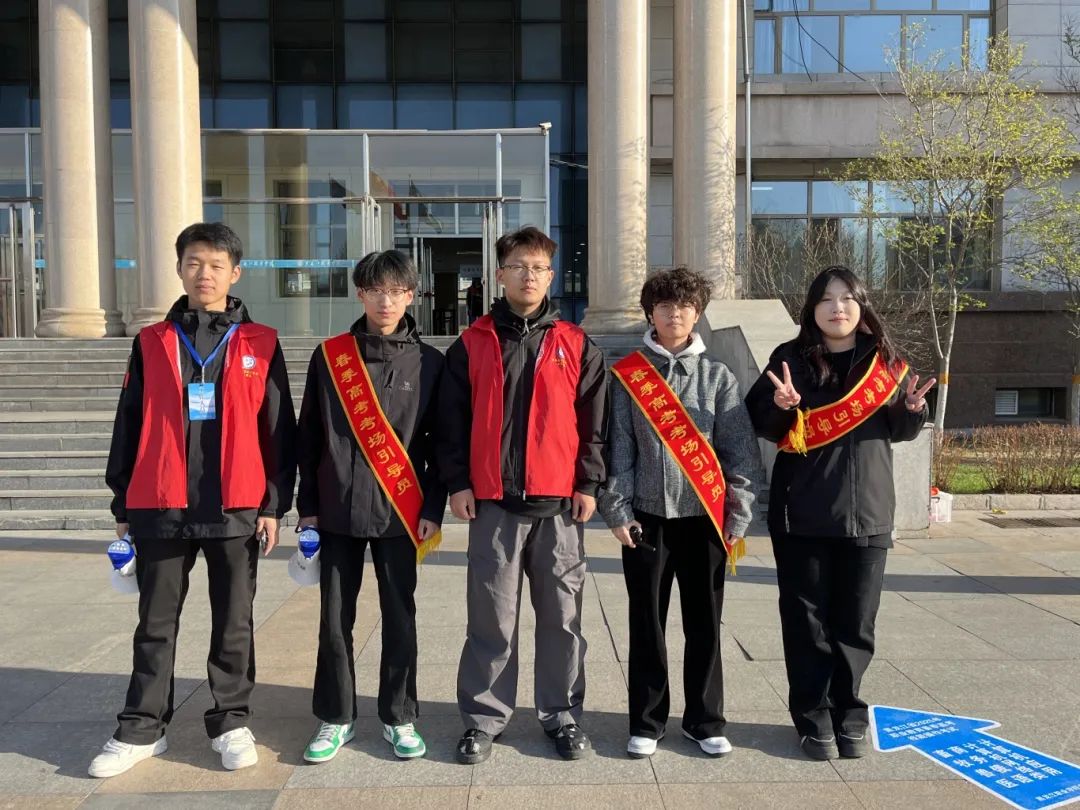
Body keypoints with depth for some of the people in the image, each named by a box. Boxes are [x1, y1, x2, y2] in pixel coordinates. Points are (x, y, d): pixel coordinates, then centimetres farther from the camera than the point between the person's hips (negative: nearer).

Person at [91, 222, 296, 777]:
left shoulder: (261, 344, 3)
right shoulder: (152, 343, 8)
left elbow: (278, 430, 2)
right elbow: (129, 427, 9)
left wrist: (273, 504, -2)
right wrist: (123, 505, 7)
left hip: (236, 509, -1)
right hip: (160, 507, 2)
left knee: (233, 623, 9)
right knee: (156, 624, 11)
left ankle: (231, 722, 23)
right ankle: (141, 729, 24)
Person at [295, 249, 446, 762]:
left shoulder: (429, 363, 1)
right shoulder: (329, 357, 3)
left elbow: (438, 443, 2)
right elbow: (309, 437, 6)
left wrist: (433, 509, -2)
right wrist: (307, 505, 4)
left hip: (399, 512, -1)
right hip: (338, 511, 1)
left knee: (399, 618, 7)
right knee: (335, 619, 8)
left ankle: (399, 718, 22)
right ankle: (335, 718, 24)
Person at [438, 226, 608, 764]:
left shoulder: (576, 346, 5)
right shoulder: (472, 345, 4)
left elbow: (593, 421, 6)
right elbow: (453, 420, 4)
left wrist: (588, 483, 0)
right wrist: (457, 482, -1)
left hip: (560, 502, 1)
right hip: (493, 502, 0)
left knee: (561, 615, 9)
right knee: (491, 617, 6)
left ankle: (563, 714, 24)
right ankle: (484, 717, 20)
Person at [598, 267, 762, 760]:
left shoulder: (718, 376, 4)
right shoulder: (627, 376, 2)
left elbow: (741, 451, 2)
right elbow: (617, 448, 0)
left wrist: (738, 515, -2)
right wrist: (617, 511, -5)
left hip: (704, 516, 1)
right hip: (646, 516, 0)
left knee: (704, 624, 9)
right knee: (647, 623, 8)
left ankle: (704, 720, 25)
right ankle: (647, 722, 22)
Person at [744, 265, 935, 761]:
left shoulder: (885, 360, 4)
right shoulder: (790, 358, -1)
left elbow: (900, 431, 13)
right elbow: (760, 425, -1)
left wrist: (913, 409, -9)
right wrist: (780, 406, -22)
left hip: (867, 512, 2)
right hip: (801, 514, -1)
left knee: (855, 622, 10)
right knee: (806, 619, 6)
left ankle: (848, 713, 26)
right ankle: (812, 716, 19)